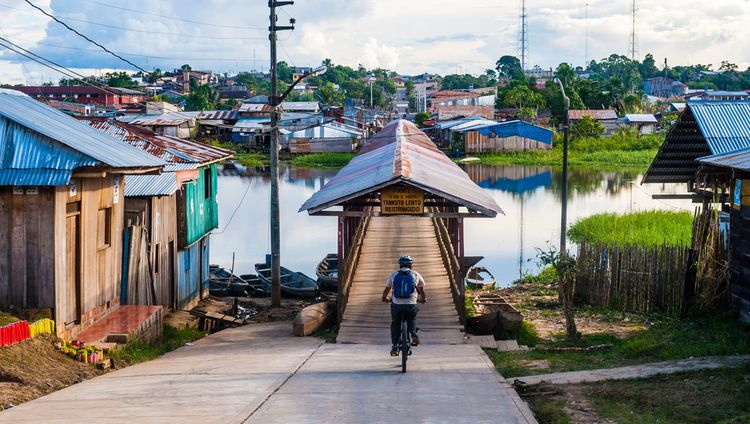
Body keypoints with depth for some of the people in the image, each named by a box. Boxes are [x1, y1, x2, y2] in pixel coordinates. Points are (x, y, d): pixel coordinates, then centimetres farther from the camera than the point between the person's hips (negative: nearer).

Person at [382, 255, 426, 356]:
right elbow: (421, 290, 18)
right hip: (411, 305, 0)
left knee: (395, 324, 18)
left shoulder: (394, 275, 9)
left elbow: (387, 289, 19)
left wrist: (384, 298, 38)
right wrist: (423, 299, 38)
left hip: (397, 305, 0)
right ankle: (414, 335, 2)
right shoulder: (416, 275, 8)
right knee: (412, 320, 28)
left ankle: (394, 346, 8)